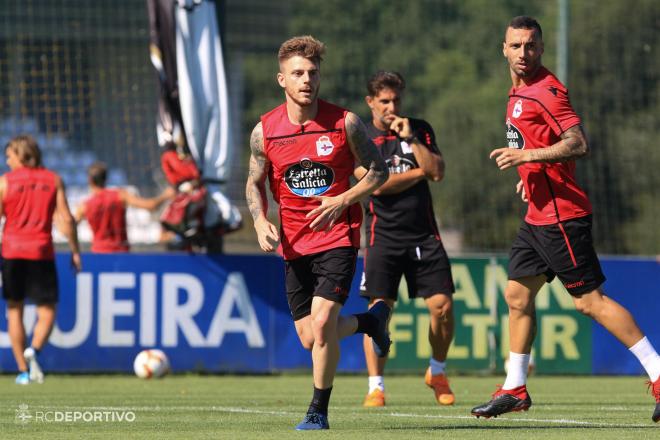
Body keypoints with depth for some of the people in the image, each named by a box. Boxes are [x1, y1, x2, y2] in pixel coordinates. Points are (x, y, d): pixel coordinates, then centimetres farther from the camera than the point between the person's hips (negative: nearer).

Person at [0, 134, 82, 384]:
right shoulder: (53, 180, 4)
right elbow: (66, 219, -1)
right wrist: (75, 251, 5)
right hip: (42, 252, 0)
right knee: (47, 310, 7)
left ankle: (23, 370, 6)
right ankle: (34, 350, -21)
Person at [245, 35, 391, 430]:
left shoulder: (345, 123, -8)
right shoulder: (265, 131, -1)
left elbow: (379, 171, 2)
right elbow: (255, 184, 12)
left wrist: (343, 200, -13)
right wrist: (261, 223, -6)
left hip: (338, 237, -4)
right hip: (294, 243, 4)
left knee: (322, 324, -19)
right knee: (309, 338, 4)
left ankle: (319, 412, -2)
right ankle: (371, 321, 35)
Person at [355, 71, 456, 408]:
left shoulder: (419, 129, 9)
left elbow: (437, 172, -3)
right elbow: (376, 184, -11)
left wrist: (410, 139, -10)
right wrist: (419, 172, -3)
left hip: (424, 235, 2)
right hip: (383, 237, -2)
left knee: (442, 306, -6)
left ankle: (437, 373, 17)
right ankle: (376, 386, -3)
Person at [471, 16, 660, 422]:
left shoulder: (545, 92, -14)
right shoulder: (520, 93, 16)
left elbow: (578, 144, -23)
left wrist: (527, 156, -25)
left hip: (561, 215, -10)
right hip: (538, 216, 10)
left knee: (590, 300, -10)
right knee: (518, 294, 11)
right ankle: (515, 389, 18)